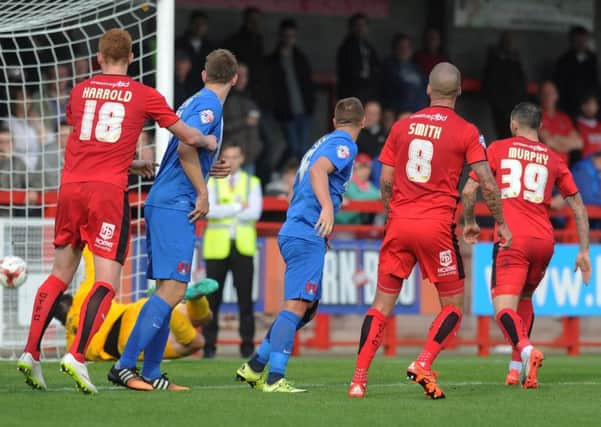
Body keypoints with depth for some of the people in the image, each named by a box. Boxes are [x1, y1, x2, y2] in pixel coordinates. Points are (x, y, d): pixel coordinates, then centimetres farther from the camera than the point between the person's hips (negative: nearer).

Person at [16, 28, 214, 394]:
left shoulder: (81, 92, 14)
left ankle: (31, 353, 10)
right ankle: (77, 355, -19)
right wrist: (208, 141, 31)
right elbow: (189, 137, 9)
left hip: (72, 186, 4)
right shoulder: (144, 96, 4)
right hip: (108, 191, -4)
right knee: (107, 280, -4)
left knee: (60, 275, 15)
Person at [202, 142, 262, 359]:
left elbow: (255, 212, -3)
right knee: (213, 298, -2)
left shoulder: (252, 183, 12)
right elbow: (209, 211, -8)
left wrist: (224, 211, -7)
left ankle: (247, 343, 2)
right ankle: (209, 344, 3)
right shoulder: (211, 183, 9)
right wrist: (239, 207, -11)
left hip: (243, 246, 0)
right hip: (217, 247, 0)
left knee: (245, 297, -4)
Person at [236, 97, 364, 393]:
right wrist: (327, 207, -38)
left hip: (294, 231, 10)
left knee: (308, 307, 16)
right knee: (297, 306, -16)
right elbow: (318, 170, -25)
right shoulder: (343, 145, -5)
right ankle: (274, 379, -25)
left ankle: (255, 367, 16)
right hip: (307, 235, -10)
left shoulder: (324, 143, 24)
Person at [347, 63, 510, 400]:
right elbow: (487, 185, -4)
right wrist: (501, 223, 8)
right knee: (453, 305, 10)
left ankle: (359, 378, 3)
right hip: (437, 225, -3)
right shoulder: (466, 132, -2)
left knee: (383, 303, 10)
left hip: (400, 223, 3)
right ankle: (423, 365, -9)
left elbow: (385, 181, 10)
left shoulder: (402, 126, 8)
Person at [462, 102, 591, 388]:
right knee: (525, 298, 24)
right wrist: (584, 252, 21)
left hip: (512, 239, -4)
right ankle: (517, 368, 19)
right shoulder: (554, 160, 16)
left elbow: (469, 191, 5)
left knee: (503, 308, -9)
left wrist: (469, 223, 23)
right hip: (544, 240, 4)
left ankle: (526, 349, -38)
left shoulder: (498, 149, 9)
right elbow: (578, 207, 17)